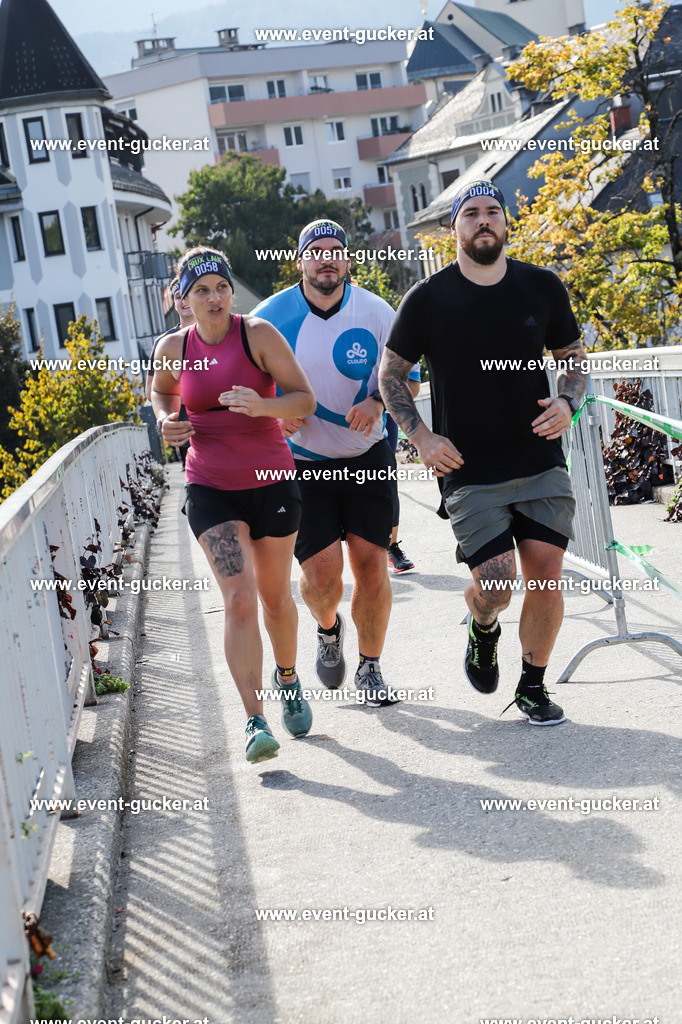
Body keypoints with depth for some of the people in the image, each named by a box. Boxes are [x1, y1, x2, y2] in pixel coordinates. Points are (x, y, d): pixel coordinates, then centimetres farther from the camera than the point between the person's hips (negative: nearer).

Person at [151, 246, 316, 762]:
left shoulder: (259, 334, -10)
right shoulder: (174, 348, -1)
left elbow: (305, 398, -11)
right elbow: (162, 391, 21)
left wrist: (264, 406, -30)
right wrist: (166, 420, -1)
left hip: (272, 482, 0)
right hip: (211, 489, 0)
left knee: (276, 597, 14)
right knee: (239, 599, -14)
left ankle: (288, 677, 44)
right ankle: (256, 723, -14)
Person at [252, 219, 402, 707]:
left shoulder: (376, 313, -5)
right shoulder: (270, 316, -7)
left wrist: (377, 403, -15)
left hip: (367, 456, 1)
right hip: (301, 462, -1)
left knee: (371, 563, -3)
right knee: (322, 570, -9)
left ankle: (370, 669, 18)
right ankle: (328, 628, 28)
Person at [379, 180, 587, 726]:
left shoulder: (542, 287, 2)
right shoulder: (427, 300, -4)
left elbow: (572, 356, 14)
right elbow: (390, 373, 6)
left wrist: (567, 403, -7)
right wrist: (421, 436, -6)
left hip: (541, 461, 2)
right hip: (470, 471, -2)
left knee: (546, 575, -3)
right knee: (496, 584, -11)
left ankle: (533, 686, 18)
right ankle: (483, 631, 27)